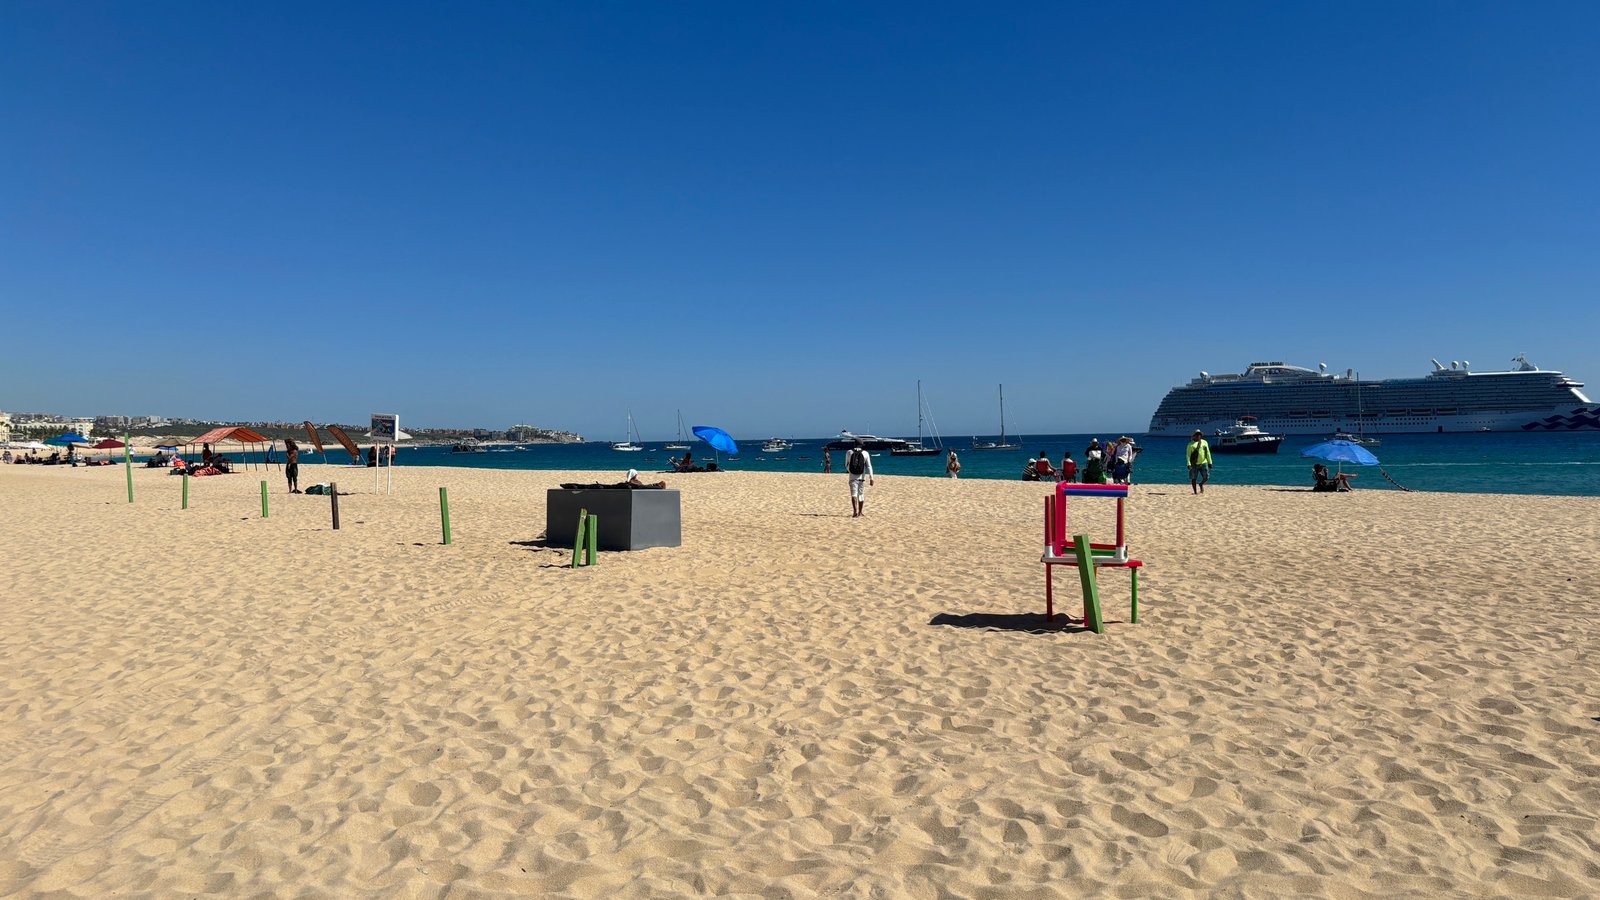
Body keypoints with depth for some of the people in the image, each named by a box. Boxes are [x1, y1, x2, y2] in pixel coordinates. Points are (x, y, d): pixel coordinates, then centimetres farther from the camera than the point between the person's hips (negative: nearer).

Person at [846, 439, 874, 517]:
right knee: (861, 495, 14)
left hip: (852, 477, -1)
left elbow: (846, 465, 9)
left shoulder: (849, 452, 0)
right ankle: (860, 513, 23)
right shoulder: (865, 453, -1)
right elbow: (869, 466, -7)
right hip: (862, 477, 1)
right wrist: (871, 478, -8)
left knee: (854, 494, -10)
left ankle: (855, 511, -30)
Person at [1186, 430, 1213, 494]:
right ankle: (1195, 491, 12)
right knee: (1194, 478, 1)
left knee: (1206, 477, -3)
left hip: (1203, 463, 2)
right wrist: (1189, 464, -12)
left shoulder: (1204, 442, 10)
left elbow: (1208, 453, 14)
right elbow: (1188, 455, -2)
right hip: (1194, 464, -2)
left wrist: (1210, 462, 9)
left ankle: (1201, 484, 28)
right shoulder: (1191, 444, 0)